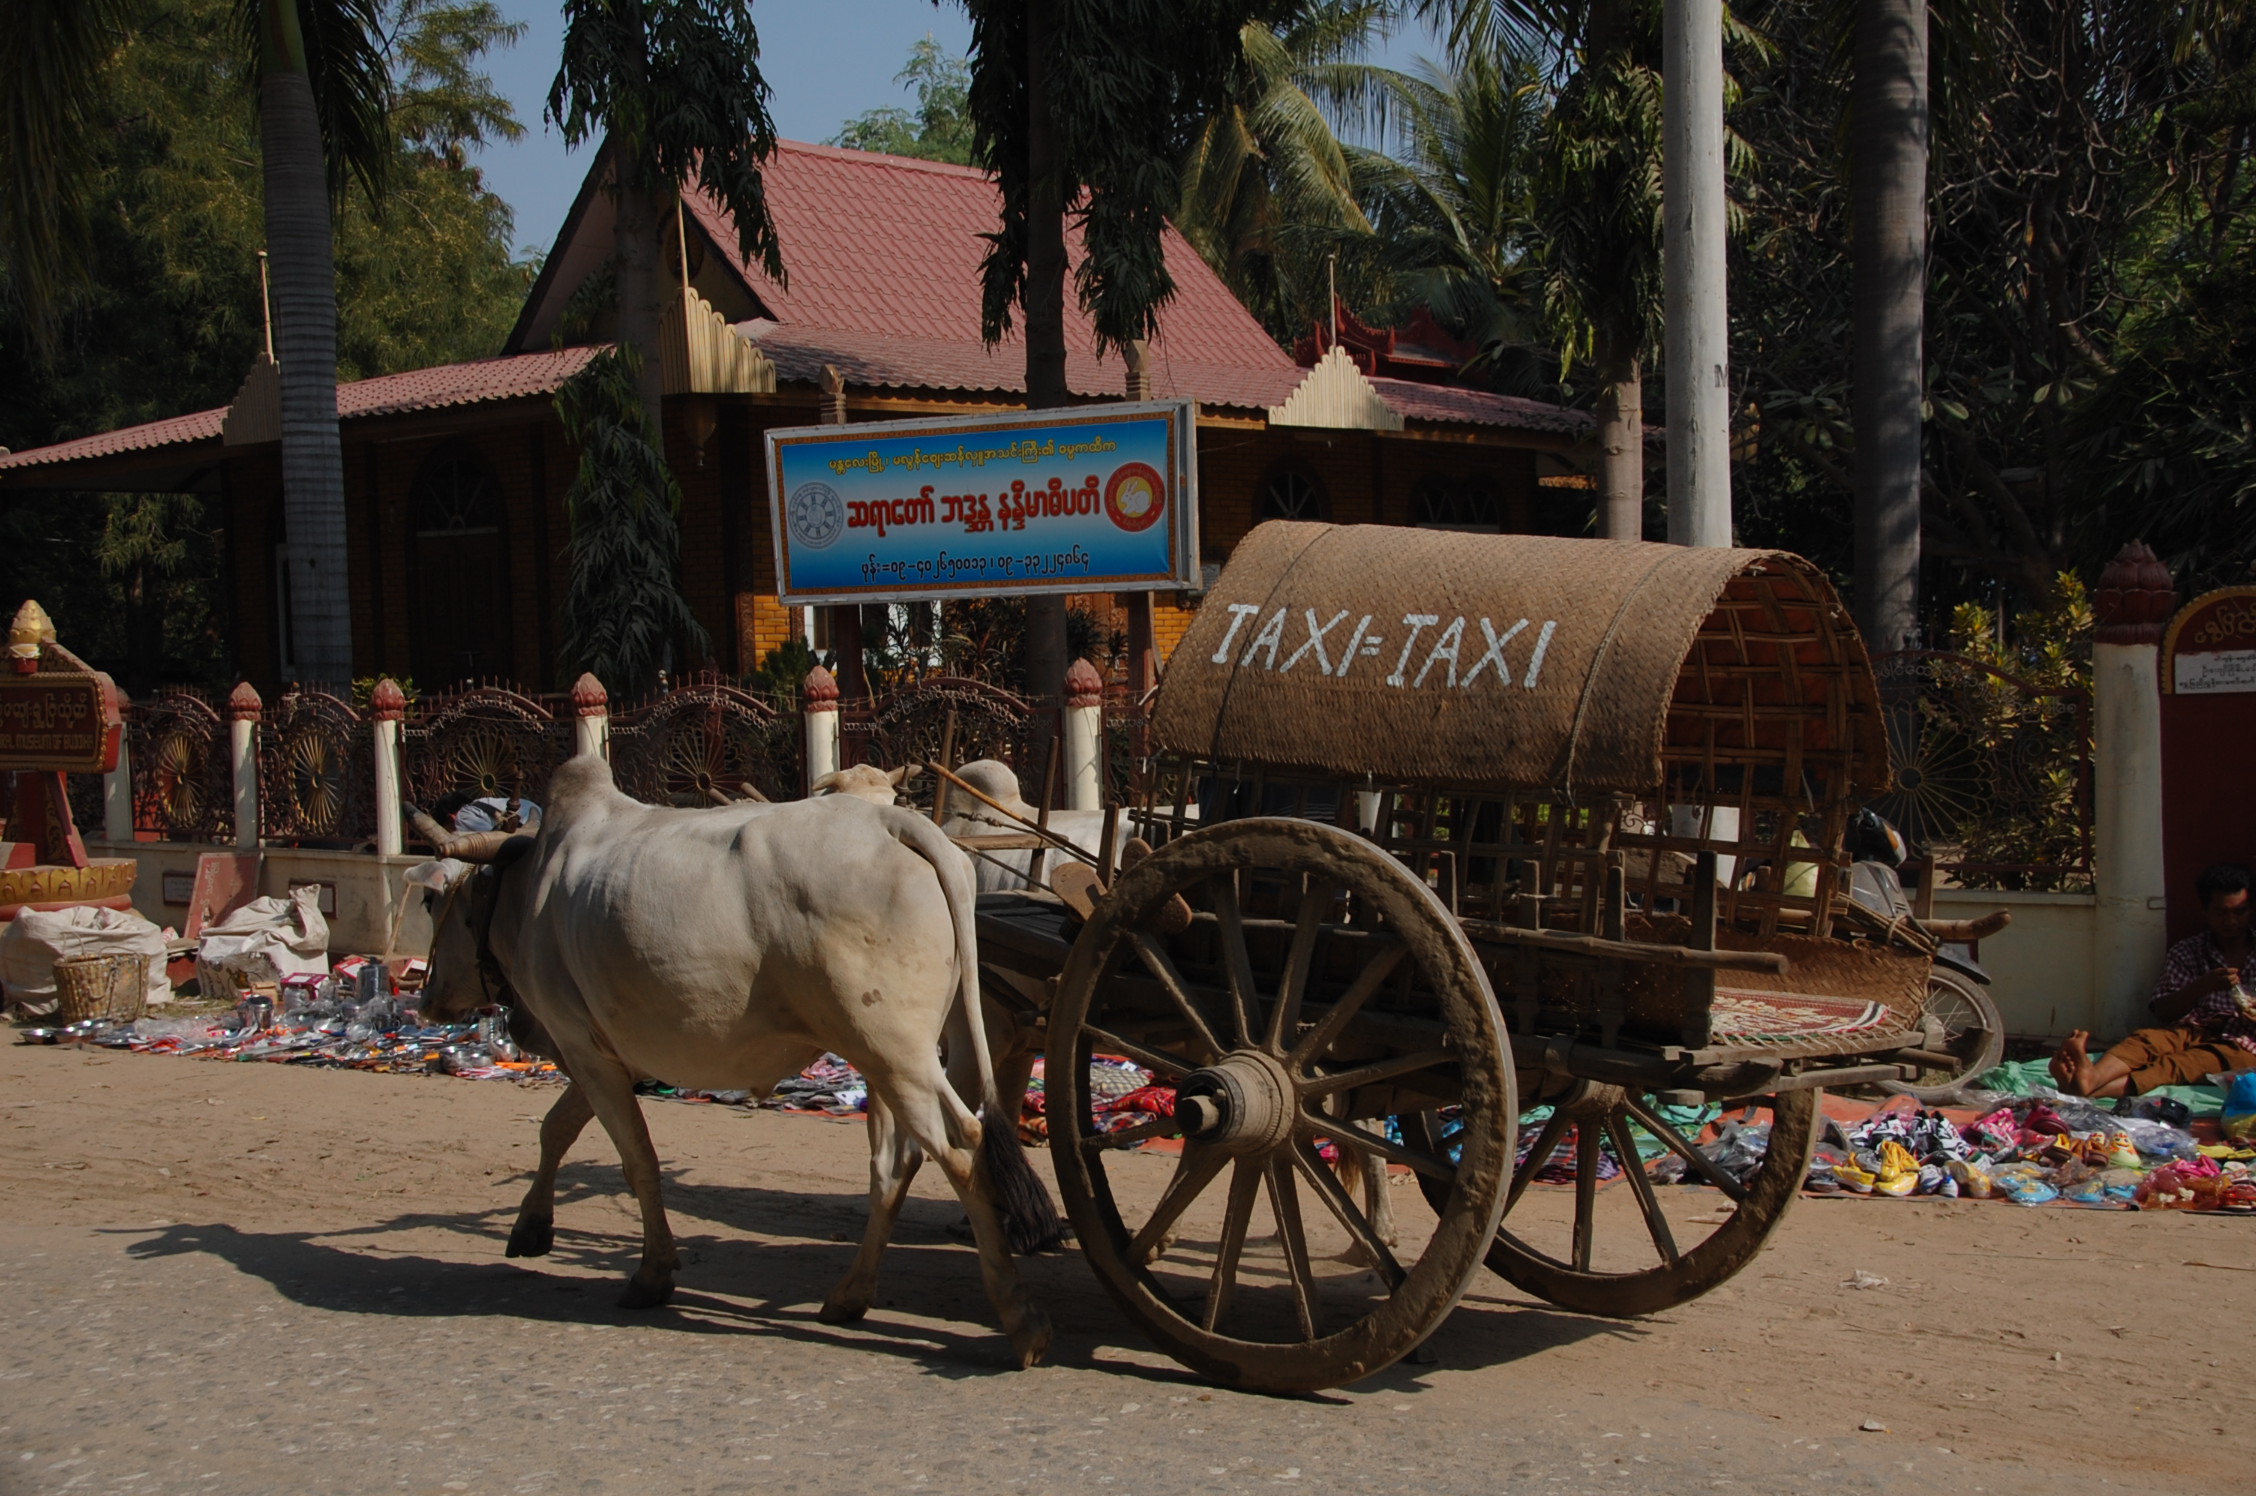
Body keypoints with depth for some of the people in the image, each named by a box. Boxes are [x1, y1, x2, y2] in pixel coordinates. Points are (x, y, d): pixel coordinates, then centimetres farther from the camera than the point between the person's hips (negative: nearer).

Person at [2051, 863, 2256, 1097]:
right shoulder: (2187, 951, 17)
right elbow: (2162, 1011, 7)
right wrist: (2203, 986, -9)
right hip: (2194, 1032, 3)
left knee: (2191, 1060, -36)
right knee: (2148, 1038, -32)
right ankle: (2092, 1077, -64)